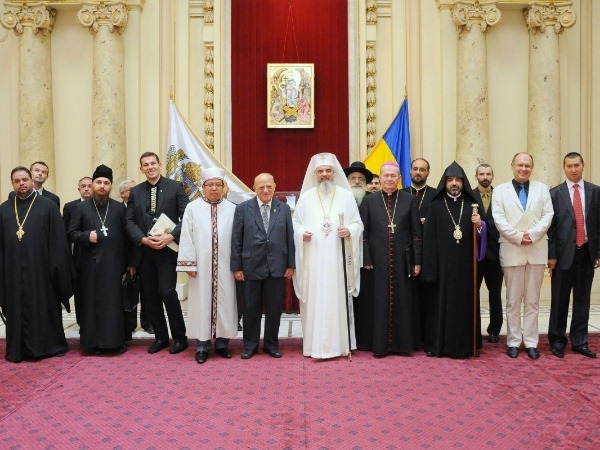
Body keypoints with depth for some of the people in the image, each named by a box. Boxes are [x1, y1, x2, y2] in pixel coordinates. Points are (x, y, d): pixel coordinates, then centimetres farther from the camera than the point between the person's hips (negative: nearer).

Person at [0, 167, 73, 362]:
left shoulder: (48, 206, 0)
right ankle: (19, 348, 20)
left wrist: (56, 268, -10)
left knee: (44, 308, 6)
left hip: (40, 269, -3)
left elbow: (58, 240, -4)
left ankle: (49, 345, 17)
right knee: (18, 309, 10)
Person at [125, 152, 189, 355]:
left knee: (167, 292, -10)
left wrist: (171, 236, -18)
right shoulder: (135, 192, 10)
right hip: (144, 251, 4)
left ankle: (180, 337, 6)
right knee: (151, 295, 8)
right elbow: (130, 221, 5)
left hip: (167, 249, -4)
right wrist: (143, 239, -11)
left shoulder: (175, 187, 0)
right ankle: (160, 337, 21)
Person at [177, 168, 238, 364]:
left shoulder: (232, 209, 3)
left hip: (224, 267, 1)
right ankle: (202, 346, 13)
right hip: (201, 266, -1)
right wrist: (189, 264, -7)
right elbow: (187, 237, -1)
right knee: (202, 302, 4)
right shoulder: (192, 208, 1)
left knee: (224, 302, 6)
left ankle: (222, 342, 19)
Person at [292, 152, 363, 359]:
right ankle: (315, 346, 8)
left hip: (338, 260, 0)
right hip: (313, 260, 0)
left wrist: (349, 231, -14)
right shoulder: (306, 197, 7)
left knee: (338, 300, 2)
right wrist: (302, 233, -11)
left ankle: (340, 344, 11)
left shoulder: (346, 195, 5)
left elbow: (358, 223, 6)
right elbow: (295, 222, 9)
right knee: (314, 300, 0)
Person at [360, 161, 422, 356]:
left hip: (402, 260, 0)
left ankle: (402, 343, 16)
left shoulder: (409, 200, 5)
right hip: (378, 260, 0)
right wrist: (366, 260, -5)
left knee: (402, 301, 6)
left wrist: (417, 261, -1)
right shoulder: (369, 201, 5)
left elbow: (416, 232, 3)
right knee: (380, 302, 4)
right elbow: (364, 233, 2)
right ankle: (380, 344, 12)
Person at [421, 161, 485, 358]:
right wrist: (429, 266, -10)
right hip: (442, 263, -2)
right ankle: (437, 345, 12)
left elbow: (480, 234, 7)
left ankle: (465, 344, 16)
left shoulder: (471, 204, 8)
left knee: (465, 303, 6)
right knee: (441, 303, 3)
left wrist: (479, 225, -17)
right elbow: (429, 237, -3)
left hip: (465, 264, 2)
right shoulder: (435, 205, 2)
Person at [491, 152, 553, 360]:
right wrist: (518, 237, -14)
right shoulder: (500, 190, 6)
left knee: (533, 300, 6)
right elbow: (498, 219, -4)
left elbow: (548, 215, 1)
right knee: (513, 300, 4)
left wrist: (532, 234, -14)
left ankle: (531, 342, 12)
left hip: (537, 250, 1)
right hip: (512, 250, -1)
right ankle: (513, 341, 11)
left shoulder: (542, 188, 11)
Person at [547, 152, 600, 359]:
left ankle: (579, 342, 19)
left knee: (582, 299, 9)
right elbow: (551, 226, -1)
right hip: (564, 254, -2)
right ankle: (557, 341, 17)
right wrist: (551, 255, -6)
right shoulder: (554, 193, 1)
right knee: (559, 300, 4)